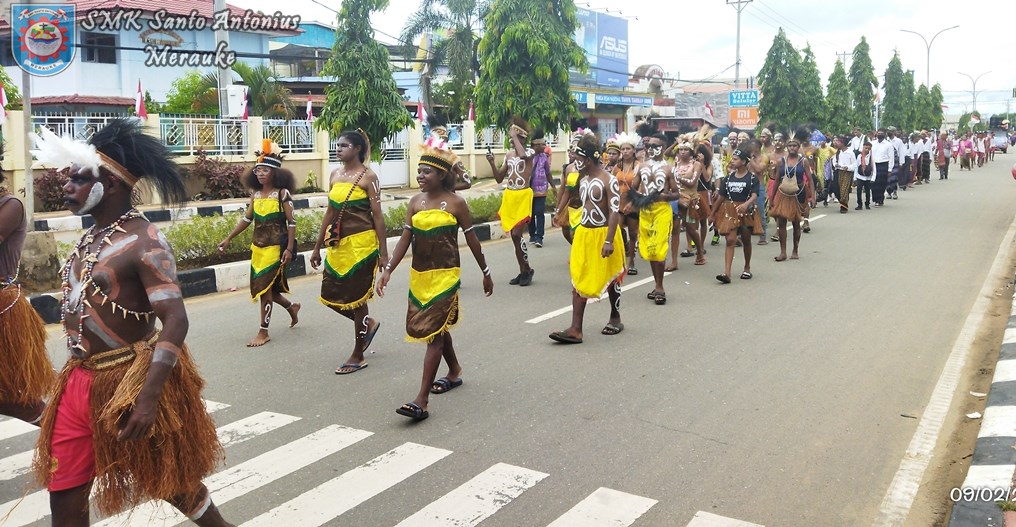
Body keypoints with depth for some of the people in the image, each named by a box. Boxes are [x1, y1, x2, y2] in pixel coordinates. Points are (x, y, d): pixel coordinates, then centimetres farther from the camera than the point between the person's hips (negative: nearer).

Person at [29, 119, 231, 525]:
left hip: (128, 381, -8)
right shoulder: (90, 237, 8)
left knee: (166, 480, 11)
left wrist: (148, 396, -33)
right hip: (79, 381, 8)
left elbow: (175, 321, -26)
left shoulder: (143, 241, -19)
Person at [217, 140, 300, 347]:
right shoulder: (256, 194, 7)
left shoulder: (282, 193, -10)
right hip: (258, 247, 7)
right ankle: (291, 307, 39)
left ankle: (263, 332, 5)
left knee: (265, 287, -6)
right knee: (261, 287, 13)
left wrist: (289, 248, -16)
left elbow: (292, 222, -11)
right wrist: (228, 238, 12)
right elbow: (247, 219, 14)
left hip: (275, 247, -7)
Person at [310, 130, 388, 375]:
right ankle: (368, 324, 34)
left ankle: (357, 356, 15)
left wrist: (383, 253, -12)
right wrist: (317, 247, 15)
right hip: (338, 245, 7)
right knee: (330, 296, 8)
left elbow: (377, 216, -9)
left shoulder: (368, 176, -8)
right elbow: (330, 213, 15)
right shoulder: (335, 175, 10)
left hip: (361, 244, -7)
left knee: (356, 297, 1)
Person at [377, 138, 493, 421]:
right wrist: (388, 270, -9)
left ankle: (422, 400, -11)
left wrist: (486, 273, 5)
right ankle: (454, 372, 44)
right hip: (418, 275, 6)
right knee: (438, 327, 20)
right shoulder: (416, 202, 5)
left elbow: (472, 239, -1)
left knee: (433, 332, -10)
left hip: (444, 275, -6)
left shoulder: (455, 203, -7)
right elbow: (405, 239, 1)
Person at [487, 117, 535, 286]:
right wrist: (492, 163, -3)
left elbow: (522, 155, -33)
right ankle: (523, 271, 17)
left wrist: (514, 135, -21)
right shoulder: (508, 155, 11)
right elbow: (499, 178, 13)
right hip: (509, 196, 7)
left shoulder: (530, 152, -6)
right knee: (514, 235, 8)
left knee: (516, 234, -13)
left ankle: (528, 269, 3)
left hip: (523, 196, -7)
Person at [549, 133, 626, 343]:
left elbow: (614, 212, -20)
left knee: (611, 278, 11)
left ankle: (615, 318, 31)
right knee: (579, 280, 0)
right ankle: (576, 329, -2)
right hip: (584, 233, 7)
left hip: (603, 233, -7)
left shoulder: (608, 181, -15)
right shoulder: (583, 180, 8)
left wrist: (609, 241, -27)